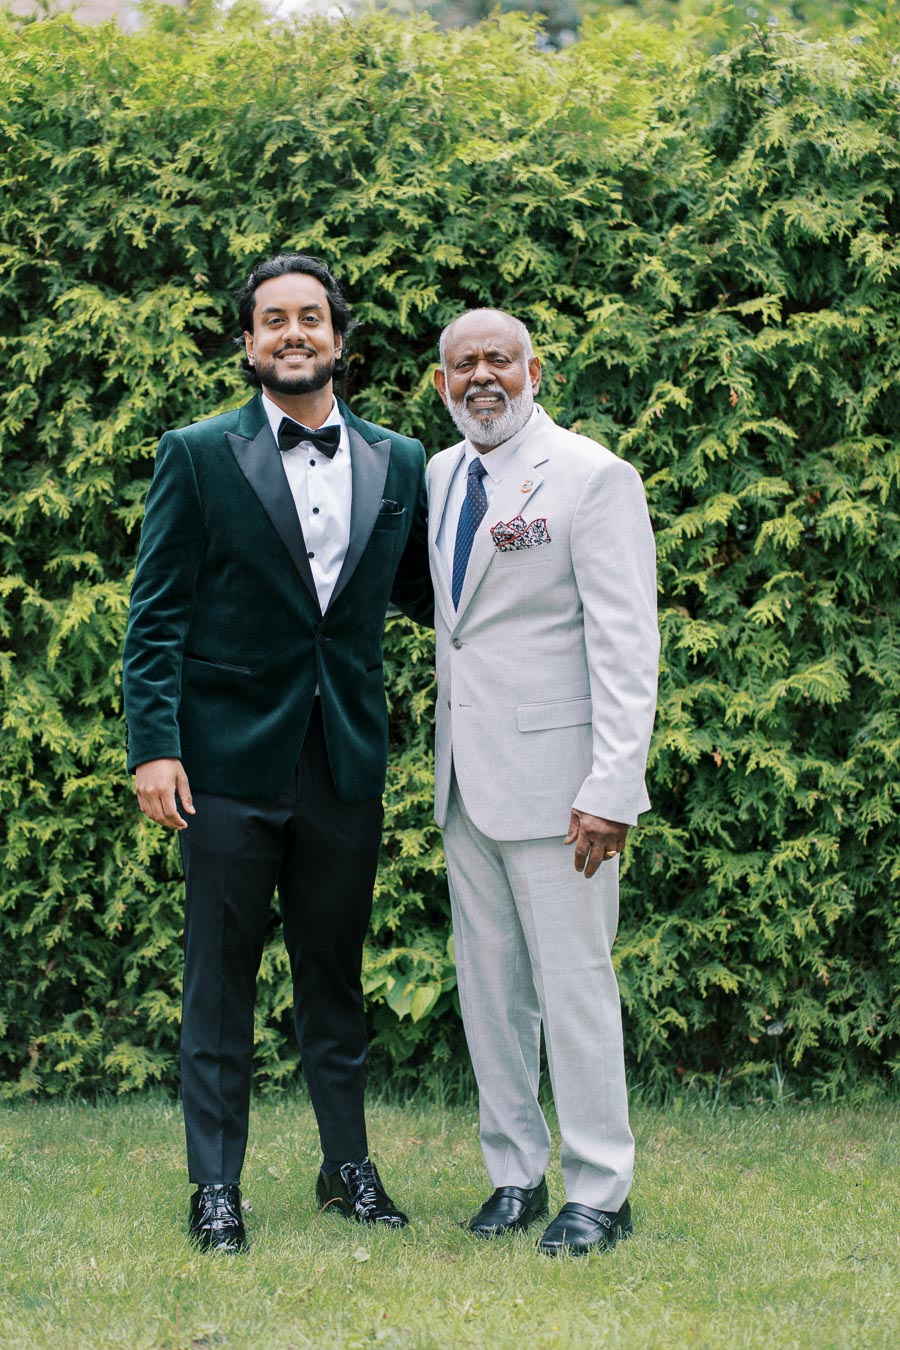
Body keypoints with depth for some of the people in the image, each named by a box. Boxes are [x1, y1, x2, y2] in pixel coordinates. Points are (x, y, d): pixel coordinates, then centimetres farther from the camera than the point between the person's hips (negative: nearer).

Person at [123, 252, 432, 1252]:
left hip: (347, 761, 3)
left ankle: (348, 1166, 24)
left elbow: (421, 591, 15)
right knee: (220, 980, 4)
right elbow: (157, 615, -4)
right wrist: (152, 744, -12)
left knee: (334, 974, 14)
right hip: (232, 758, -3)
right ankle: (216, 1186, 13)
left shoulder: (398, 464, 8)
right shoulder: (197, 457, -2)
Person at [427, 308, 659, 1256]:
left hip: (552, 774, -7)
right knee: (487, 982, 10)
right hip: (466, 780, 7)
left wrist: (611, 786, -18)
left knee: (572, 980, -3)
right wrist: (446, 752, 16)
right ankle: (514, 1173, 20)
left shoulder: (592, 478, -8)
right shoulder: (440, 475, 13)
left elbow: (625, 644, -12)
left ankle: (598, 1194, 6)